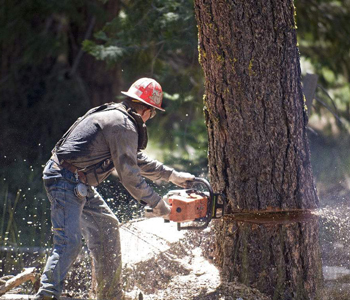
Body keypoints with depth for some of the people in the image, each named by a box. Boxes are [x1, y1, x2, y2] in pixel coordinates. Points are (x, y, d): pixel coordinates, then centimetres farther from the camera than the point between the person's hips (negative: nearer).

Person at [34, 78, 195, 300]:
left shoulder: (114, 116, 18)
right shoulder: (124, 125, -15)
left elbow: (137, 160, 30)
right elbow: (128, 173, -16)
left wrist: (172, 175, 32)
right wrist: (156, 203, -8)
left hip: (80, 185, 11)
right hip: (67, 181, -11)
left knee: (107, 226, 17)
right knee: (70, 241, -19)